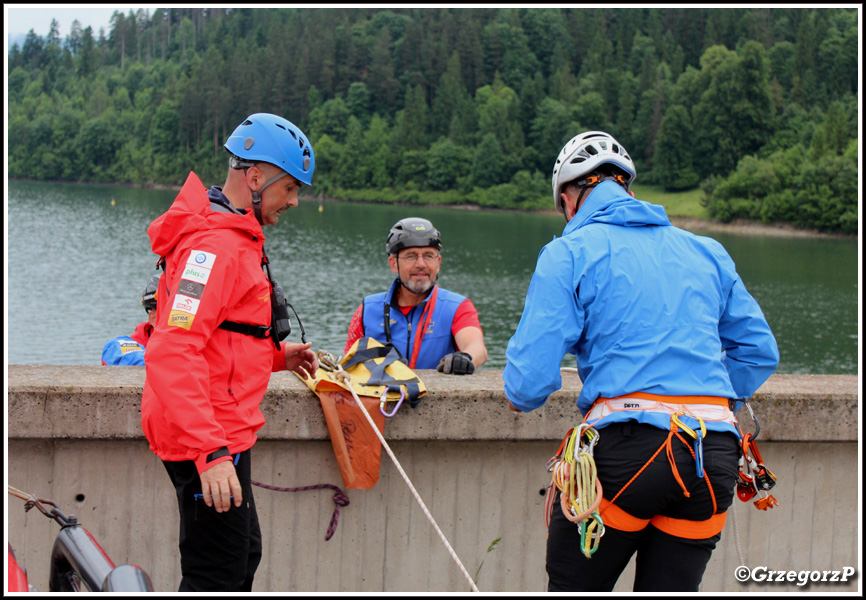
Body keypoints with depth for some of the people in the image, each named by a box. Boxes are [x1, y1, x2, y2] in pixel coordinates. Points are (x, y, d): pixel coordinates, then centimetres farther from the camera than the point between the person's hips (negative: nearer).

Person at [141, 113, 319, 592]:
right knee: (218, 577, -4)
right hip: (208, 442, -11)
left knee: (244, 556, 21)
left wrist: (277, 355, 14)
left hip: (220, 435, 11)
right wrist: (211, 452, -33)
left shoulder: (232, 237, 15)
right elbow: (173, 355, -29)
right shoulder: (215, 245, -20)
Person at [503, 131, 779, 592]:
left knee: (571, 586, 11)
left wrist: (518, 397, 17)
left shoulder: (570, 252, 2)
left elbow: (531, 376, -5)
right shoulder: (706, 251, 18)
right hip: (716, 458, 5)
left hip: (628, 449, -5)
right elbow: (759, 351, 20)